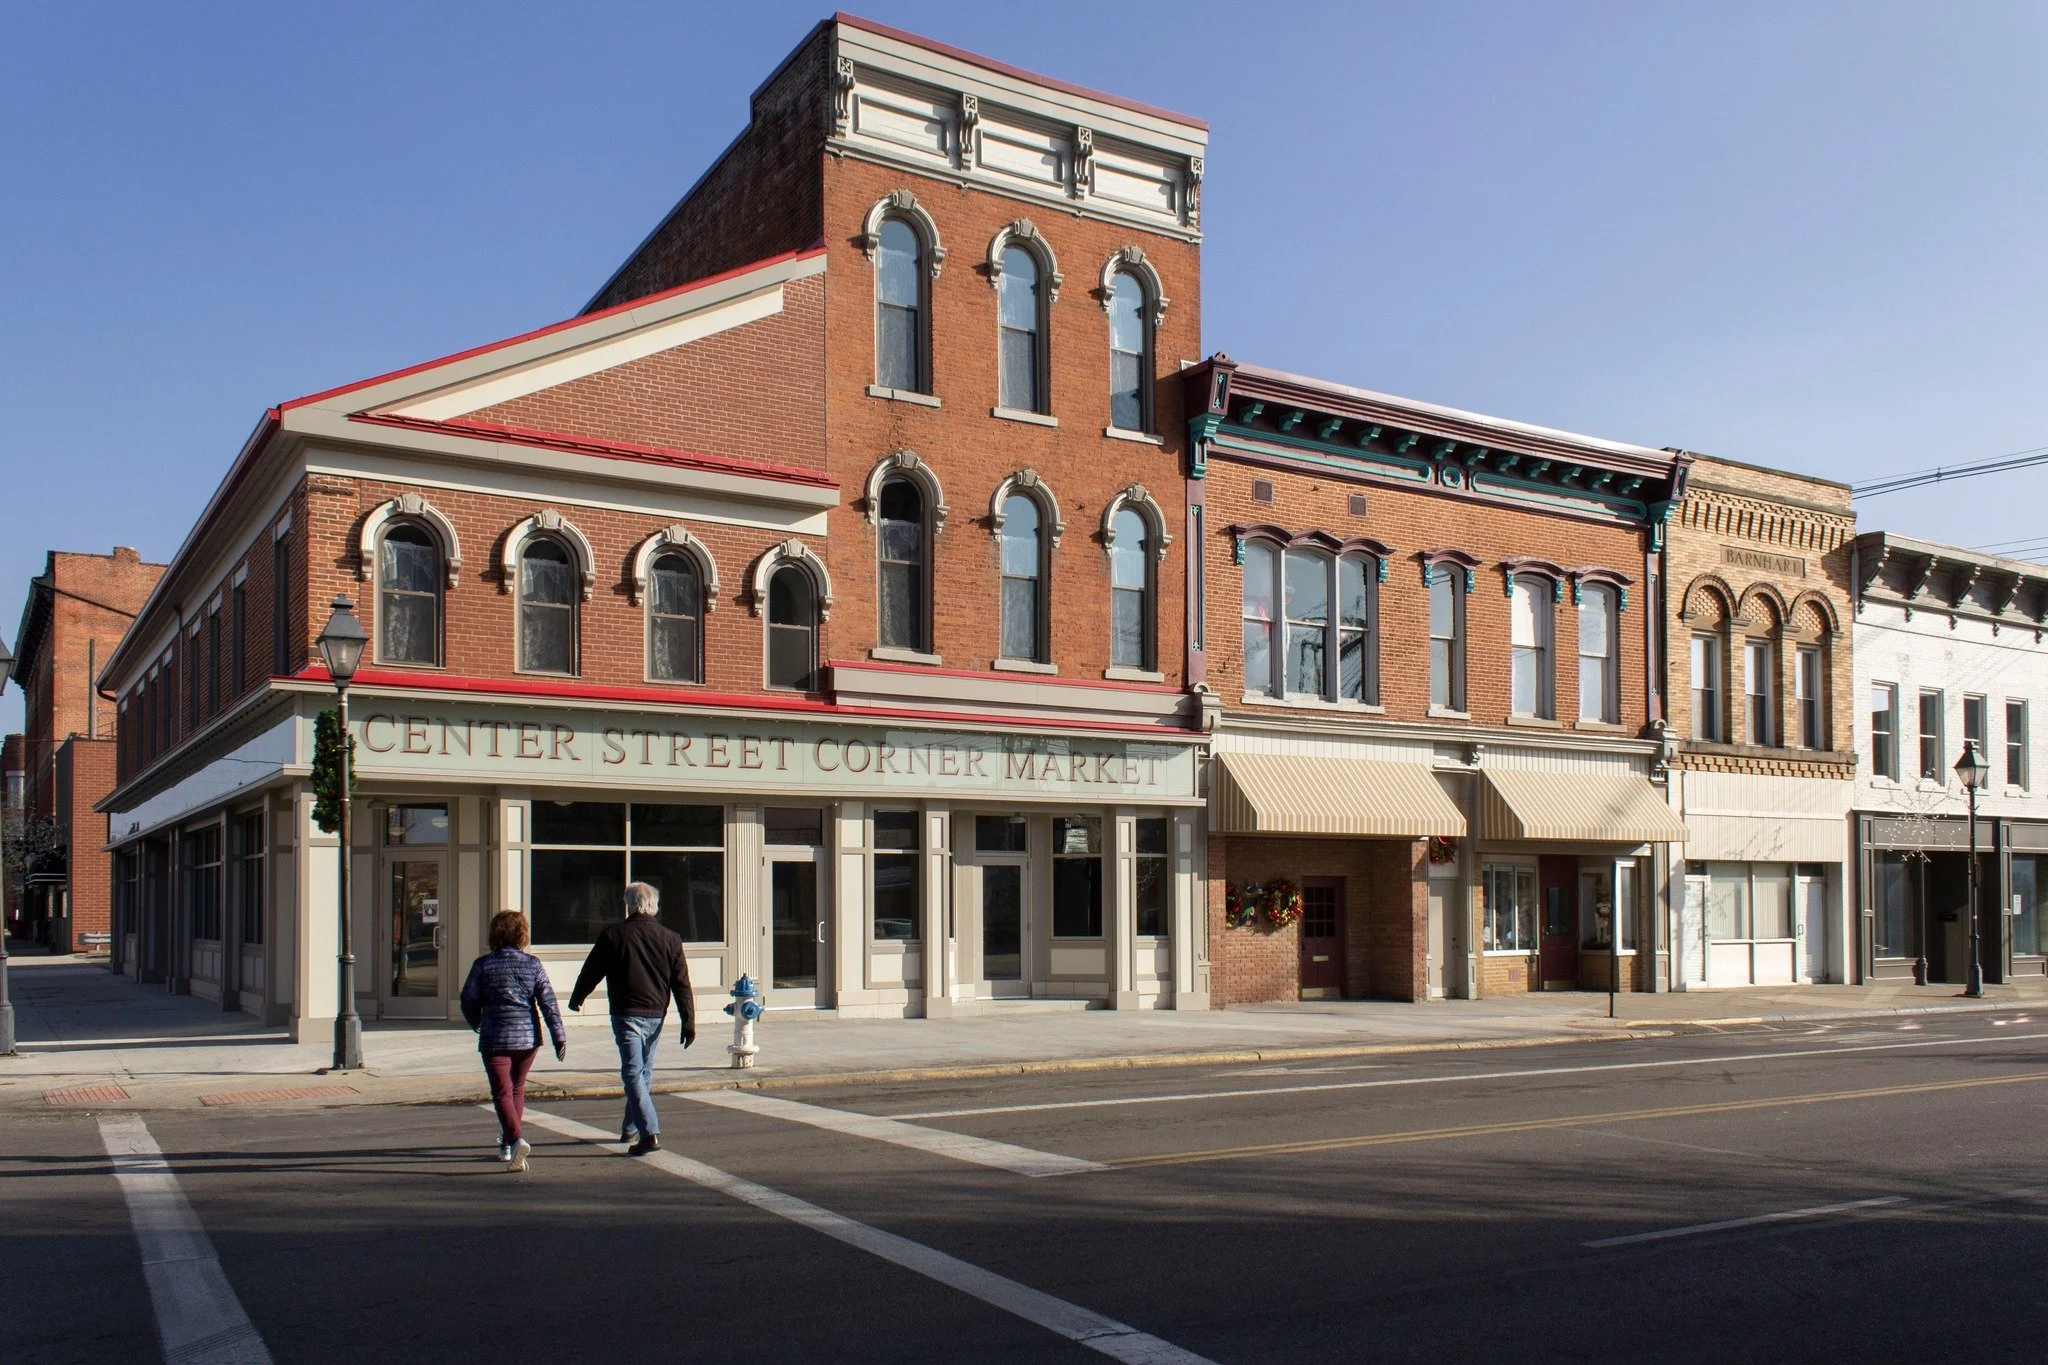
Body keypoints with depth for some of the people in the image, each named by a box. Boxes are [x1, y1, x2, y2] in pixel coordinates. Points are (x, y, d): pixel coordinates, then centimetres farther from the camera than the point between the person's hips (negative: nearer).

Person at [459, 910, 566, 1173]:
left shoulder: (483, 965, -4)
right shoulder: (532, 964, -1)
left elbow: (469, 1002, 3)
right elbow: (548, 1002, -5)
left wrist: (478, 1025, 23)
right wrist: (559, 1037, -3)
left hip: (495, 1039, -3)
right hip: (528, 1036, 3)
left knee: (502, 1092, -2)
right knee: (517, 1089, 19)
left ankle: (517, 1139, -23)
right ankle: (507, 1145, 28)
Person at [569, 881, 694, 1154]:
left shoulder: (613, 935, -5)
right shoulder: (670, 939, 3)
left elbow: (591, 971, 4)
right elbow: (682, 985, 3)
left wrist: (576, 999, 22)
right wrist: (689, 1022, 6)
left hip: (626, 1014, -4)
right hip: (656, 1015, 4)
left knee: (633, 1073, -6)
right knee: (643, 1072, 19)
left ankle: (650, 1133, -18)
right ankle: (631, 1128, 32)